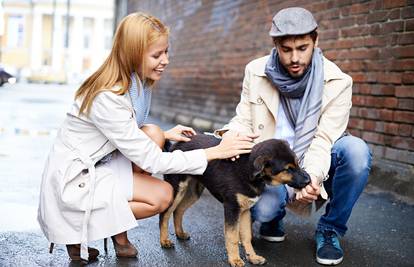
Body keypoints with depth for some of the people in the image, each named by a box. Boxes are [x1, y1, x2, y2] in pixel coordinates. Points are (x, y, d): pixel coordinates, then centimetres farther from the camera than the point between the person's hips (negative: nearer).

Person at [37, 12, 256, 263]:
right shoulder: (108, 98, -30)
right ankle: (77, 233, 0)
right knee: (162, 195, -15)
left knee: (153, 133, -10)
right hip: (74, 178, -8)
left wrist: (164, 135, -3)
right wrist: (215, 152, -24)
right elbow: (150, 160, -27)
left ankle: (119, 231, 2)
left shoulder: (134, 81, -3)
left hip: (99, 164, 8)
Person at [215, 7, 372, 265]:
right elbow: (244, 120, -1)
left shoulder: (337, 82, -14)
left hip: (315, 166, 0)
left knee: (356, 150, -32)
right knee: (262, 209, -31)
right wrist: (232, 135, -26)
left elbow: (324, 139, -18)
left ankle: (330, 229, -8)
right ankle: (274, 215, 12)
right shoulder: (256, 71, -7)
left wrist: (312, 176, -38)